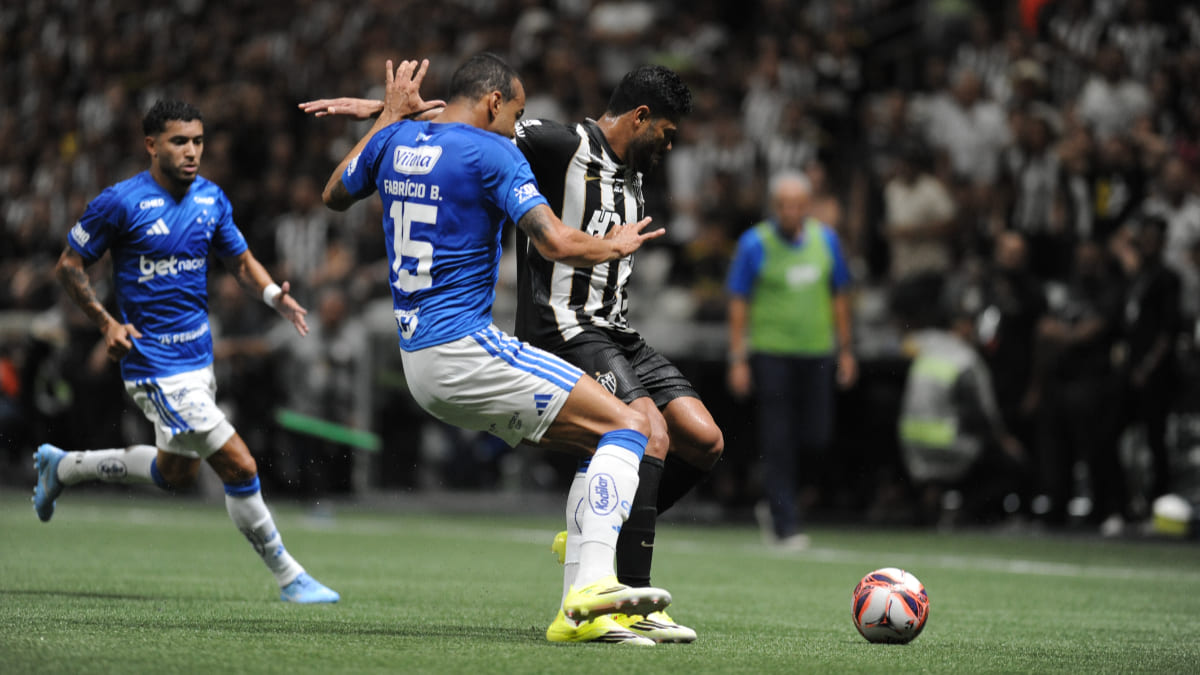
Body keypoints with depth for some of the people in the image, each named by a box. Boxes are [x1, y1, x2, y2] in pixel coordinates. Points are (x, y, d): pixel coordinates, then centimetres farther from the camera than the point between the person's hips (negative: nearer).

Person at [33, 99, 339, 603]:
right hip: (156, 367, -8)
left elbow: (240, 260, 14)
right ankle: (288, 577, 1)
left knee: (176, 472, 23)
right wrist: (107, 323, -15)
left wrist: (274, 295, -7)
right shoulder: (120, 203, -14)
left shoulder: (211, 198, 4)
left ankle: (61, 467, 41)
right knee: (238, 466, -12)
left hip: (199, 356, 8)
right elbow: (69, 266, -4)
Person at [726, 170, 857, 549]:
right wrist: (738, 359, -7)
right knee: (778, 443, -6)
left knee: (816, 439, -1)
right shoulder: (755, 244, -6)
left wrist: (846, 350, 14)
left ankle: (775, 505, 22)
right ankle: (786, 527, 0)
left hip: (816, 352, 4)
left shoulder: (825, 239, 6)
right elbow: (738, 303, -3)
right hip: (770, 351, -4)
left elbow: (839, 295, 15)